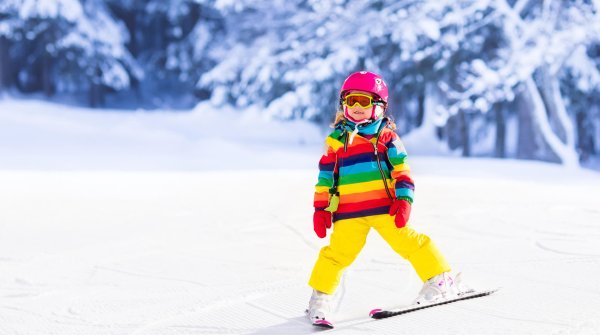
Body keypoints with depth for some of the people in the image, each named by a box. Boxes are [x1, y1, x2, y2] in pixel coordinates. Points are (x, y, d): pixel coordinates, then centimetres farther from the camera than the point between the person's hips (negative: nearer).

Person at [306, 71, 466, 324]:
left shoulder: (385, 134, 6)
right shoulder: (337, 139, 10)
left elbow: (401, 169, 2)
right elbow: (325, 176, 13)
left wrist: (403, 198, -9)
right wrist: (321, 208, 9)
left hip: (384, 206, -1)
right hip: (348, 211, 1)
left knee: (408, 242, -3)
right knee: (339, 252, -5)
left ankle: (441, 280, 11)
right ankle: (320, 298, 10)